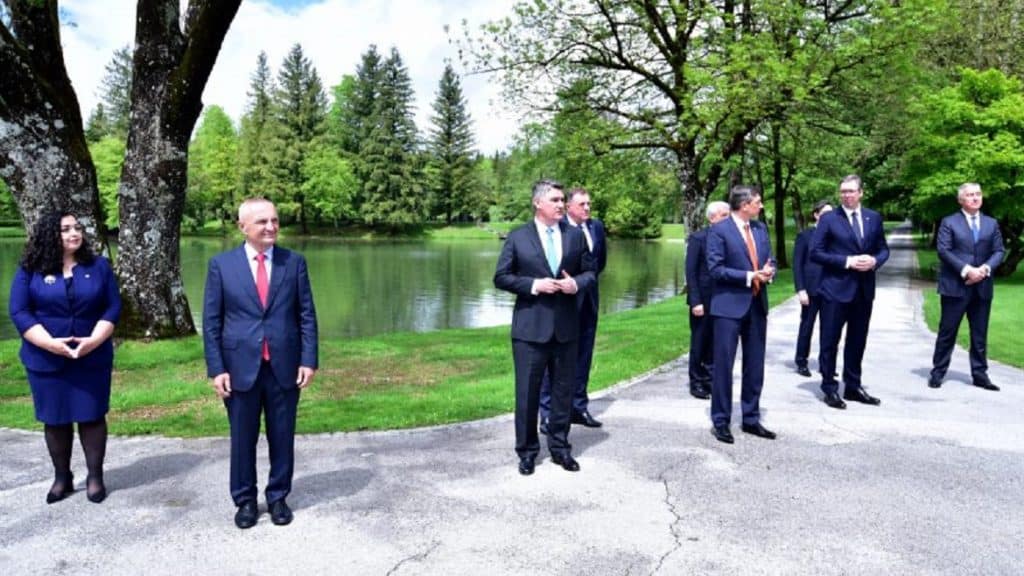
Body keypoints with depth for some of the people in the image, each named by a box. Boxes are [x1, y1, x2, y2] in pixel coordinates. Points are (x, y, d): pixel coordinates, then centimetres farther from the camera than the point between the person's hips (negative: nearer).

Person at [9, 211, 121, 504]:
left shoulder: (99, 266, 2)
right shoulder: (30, 270, -1)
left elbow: (113, 307, -1)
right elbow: (19, 312, -5)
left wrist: (94, 340, -15)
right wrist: (51, 343, -17)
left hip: (92, 358, 0)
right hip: (46, 359, 0)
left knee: (91, 416, 4)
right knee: (54, 419, 9)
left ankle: (95, 477, 15)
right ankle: (62, 478, 23)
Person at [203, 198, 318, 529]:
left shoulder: (294, 262, 2)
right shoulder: (221, 265, 0)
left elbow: (307, 315, 2)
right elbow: (211, 321, 0)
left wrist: (309, 360, -5)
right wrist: (216, 368, -6)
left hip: (285, 367, 1)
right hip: (241, 368, 0)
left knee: (282, 437, 11)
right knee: (242, 439, 11)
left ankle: (278, 497, 28)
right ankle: (245, 500, 28)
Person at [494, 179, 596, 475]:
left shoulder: (575, 235, 7)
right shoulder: (518, 237, -1)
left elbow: (590, 271, 11)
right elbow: (501, 277, -2)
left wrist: (576, 283, -11)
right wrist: (533, 285, -15)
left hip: (566, 325, 3)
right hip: (530, 326, -3)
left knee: (563, 390, 11)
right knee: (527, 391, 4)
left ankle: (560, 447, 26)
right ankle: (527, 450, 19)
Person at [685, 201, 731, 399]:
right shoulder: (698, 238, -7)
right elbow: (690, 272, -9)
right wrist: (695, 301, -14)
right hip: (702, 299, -4)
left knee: (714, 342, 9)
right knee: (699, 342, 5)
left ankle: (708, 380, 20)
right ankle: (696, 382, 16)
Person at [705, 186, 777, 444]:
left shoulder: (761, 228, 12)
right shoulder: (718, 230, -8)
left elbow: (769, 260, 16)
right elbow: (716, 268, -14)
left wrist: (769, 271, -7)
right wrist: (749, 276, -18)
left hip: (757, 304, 7)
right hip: (729, 305, -7)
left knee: (755, 366, 11)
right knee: (723, 365, -2)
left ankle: (751, 419, 22)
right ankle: (720, 422, 8)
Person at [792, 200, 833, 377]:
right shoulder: (805, 235, -1)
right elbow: (797, 264, -3)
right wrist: (800, 290, -10)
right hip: (811, 289, -3)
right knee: (807, 326, 4)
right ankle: (801, 362, 15)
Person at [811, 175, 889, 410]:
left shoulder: (874, 218, 9)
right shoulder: (829, 219, -4)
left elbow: (883, 249, 13)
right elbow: (815, 253, -9)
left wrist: (875, 261, -9)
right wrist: (846, 261, -17)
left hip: (864, 289, 4)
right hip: (835, 288, -4)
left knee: (857, 341, 13)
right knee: (830, 342, 2)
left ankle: (853, 387, 25)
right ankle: (830, 389, 12)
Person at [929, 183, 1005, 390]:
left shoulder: (992, 223, 13)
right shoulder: (949, 222, 1)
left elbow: (999, 251, 8)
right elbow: (943, 250, -8)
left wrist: (985, 268, -10)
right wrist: (966, 270, -17)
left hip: (982, 287, 4)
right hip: (955, 286, -4)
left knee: (980, 334, 8)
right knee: (947, 332, 1)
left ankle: (980, 375, 15)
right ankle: (937, 372, 9)